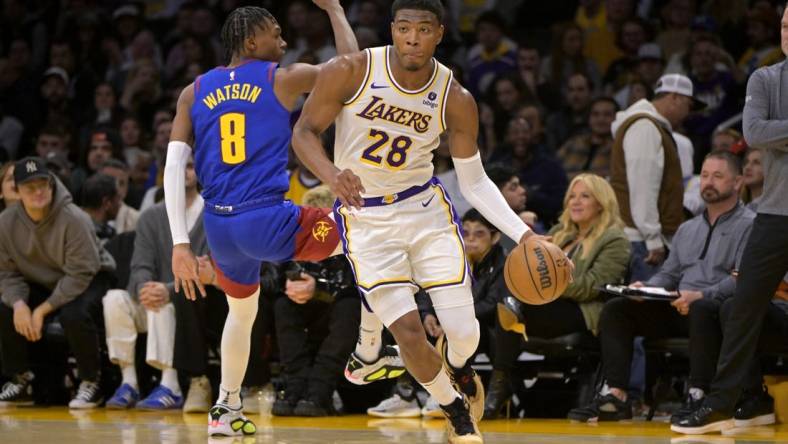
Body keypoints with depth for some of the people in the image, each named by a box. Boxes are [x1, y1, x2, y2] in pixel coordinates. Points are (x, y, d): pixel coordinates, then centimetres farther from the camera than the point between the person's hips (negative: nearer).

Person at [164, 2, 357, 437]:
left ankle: (226, 409, 34)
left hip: (218, 227, 5)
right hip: (267, 221, -5)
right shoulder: (283, 79, 1)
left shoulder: (194, 92, 11)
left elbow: (173, 167, 2)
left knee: (242, 310, 33)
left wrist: (180, 244, 1)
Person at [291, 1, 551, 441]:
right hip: (366, 219, -2)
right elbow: (305, 130, -8)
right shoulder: (350, 72, -17)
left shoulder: (456, 100, -11)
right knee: (409, 332, -12)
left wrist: (523, 235, -13)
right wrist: (333, 175, -29)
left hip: (427, 208, 2)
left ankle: (457, 367, 38)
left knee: (464, 333, -3)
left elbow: (474, 180, -2)